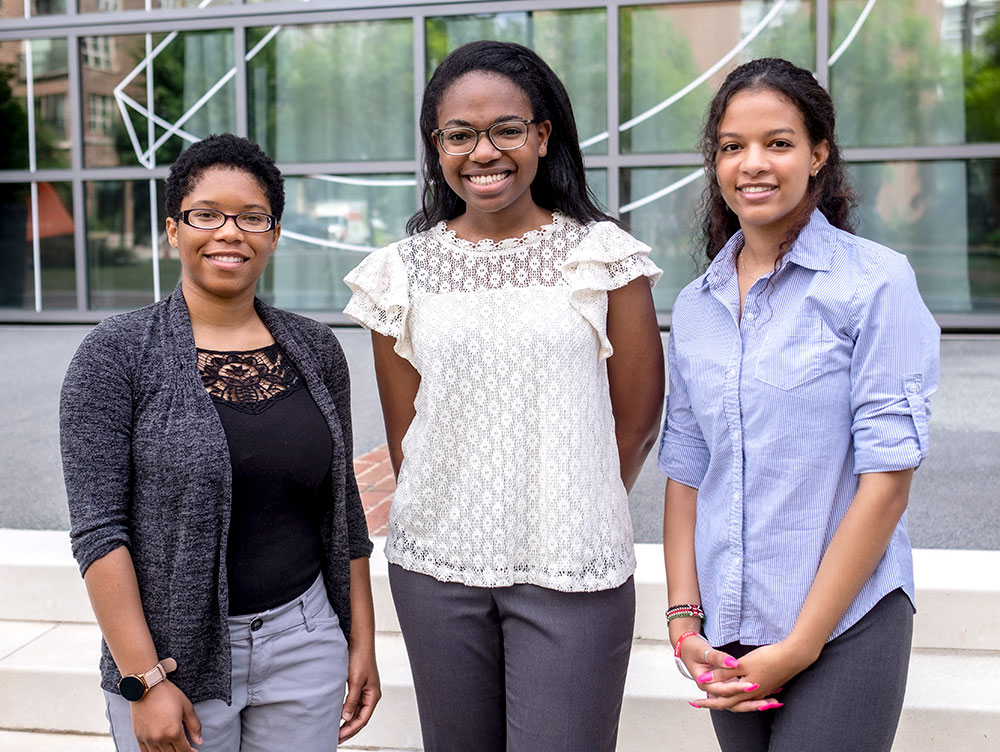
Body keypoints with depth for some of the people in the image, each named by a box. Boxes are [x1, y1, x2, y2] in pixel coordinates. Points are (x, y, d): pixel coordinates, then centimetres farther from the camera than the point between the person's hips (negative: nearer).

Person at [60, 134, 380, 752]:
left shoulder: (315, 350, 3)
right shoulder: (117, 354, -8)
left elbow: (342, 504, 9)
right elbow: (99, 527, -11)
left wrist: (362, 639, 8)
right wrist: (145, 680, -15)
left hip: (305, 641, 3)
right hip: (175, 653, -3)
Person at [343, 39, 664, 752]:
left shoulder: (603, 254, -3)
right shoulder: (402, 271, 3)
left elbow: (637, 418, 2)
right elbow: (403, 432, 8)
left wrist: (571, 523, 7)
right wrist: (449, 523, 7)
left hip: (571, 573, -2)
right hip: (436, 569, 3)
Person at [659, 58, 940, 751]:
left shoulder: (877, 282, -8)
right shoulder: (694, 307, 7)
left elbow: (887, 478, -12)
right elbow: (685, 472, 10)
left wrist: (797, 647, -13)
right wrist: (684, 619, 0)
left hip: (844, 627, -4)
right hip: (727, 633, 5)